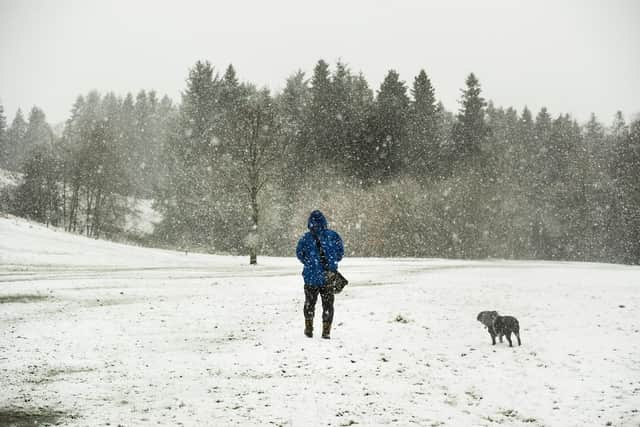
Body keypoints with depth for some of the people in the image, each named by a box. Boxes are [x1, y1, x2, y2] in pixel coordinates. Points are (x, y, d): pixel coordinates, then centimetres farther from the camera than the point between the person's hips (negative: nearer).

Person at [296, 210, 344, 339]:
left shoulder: (306, 237, -8)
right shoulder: (333, 236, -6)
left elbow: (299, 254, -3)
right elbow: (340, 253, 0)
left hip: (311, 277, 0)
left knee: (310, 303, 18)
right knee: (328, 304, 11)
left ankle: (309, 329, 22)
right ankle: (326, 332, 11)